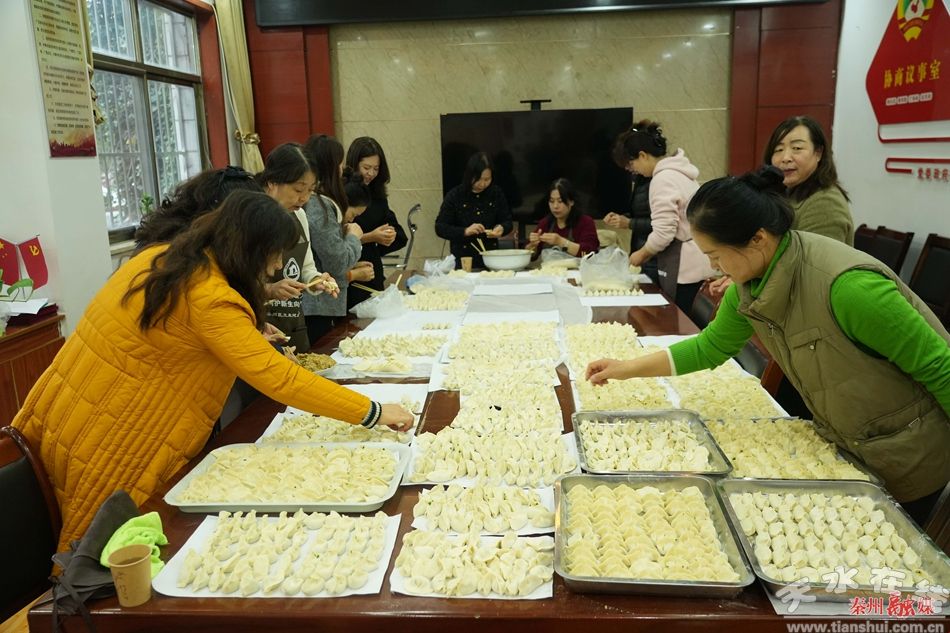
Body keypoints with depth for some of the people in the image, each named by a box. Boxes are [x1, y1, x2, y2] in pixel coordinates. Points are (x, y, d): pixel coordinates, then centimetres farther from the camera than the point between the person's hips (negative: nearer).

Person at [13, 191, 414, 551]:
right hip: (103, 448, -9)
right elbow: (278, 378, -29)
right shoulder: (210, 298, -25)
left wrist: (252, 334, 7)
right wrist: (373, 412, -24)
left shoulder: (164, 257, 2)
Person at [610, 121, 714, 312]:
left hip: (684, 268, -9)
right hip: (693, 263, 9)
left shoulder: (663, 179, -15)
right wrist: (647, 253, 14)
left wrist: (642, 254, -2)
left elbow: (663, 233, -20)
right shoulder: (677, 171, 14)